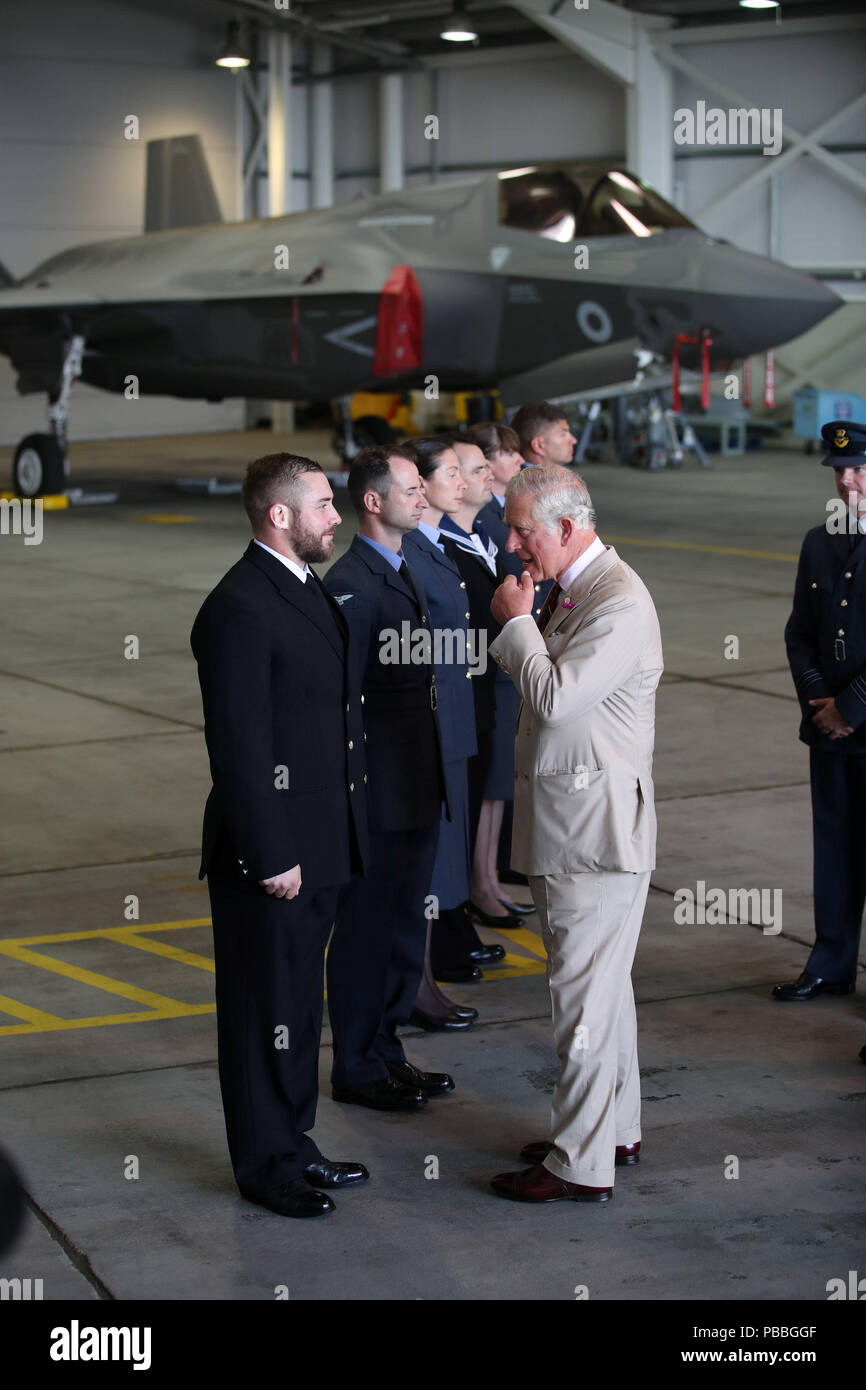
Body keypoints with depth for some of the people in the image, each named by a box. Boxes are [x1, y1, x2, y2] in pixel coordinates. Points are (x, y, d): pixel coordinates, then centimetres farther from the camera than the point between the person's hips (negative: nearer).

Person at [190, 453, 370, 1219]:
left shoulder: (308, 590, 12)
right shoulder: (239, 609, -20)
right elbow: (238, 747, -22)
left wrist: (346, 832, 16)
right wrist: (270, 857, -21)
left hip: (318, 844, 9)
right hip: (271, 852, -9)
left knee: (300, 1006, 20)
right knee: (266, 1011, 4)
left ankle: (293, 1144, 33)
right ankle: (266, 1166, 17)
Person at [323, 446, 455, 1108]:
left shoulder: (406, 570, 13)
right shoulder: (350, 584, -18)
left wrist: (436, 779, 19)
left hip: (419, 788, 9)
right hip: (379, 792, -9)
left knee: (405, 924, 17)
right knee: (367, 925, 2)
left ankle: (387, 1051, 30)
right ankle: (357, 1069, 14)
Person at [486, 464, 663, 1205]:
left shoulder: (620, 603, -19)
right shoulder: (569, 589, 12)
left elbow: (554, 696, -24)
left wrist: (517, 622, -14)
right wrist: (518, 626, 7)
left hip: (597, 830, -10)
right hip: (566, 826, 10)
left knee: (586, 991, -4)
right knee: (602, 983, 19)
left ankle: (582, 1164, 3)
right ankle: (616, 1128, 32)